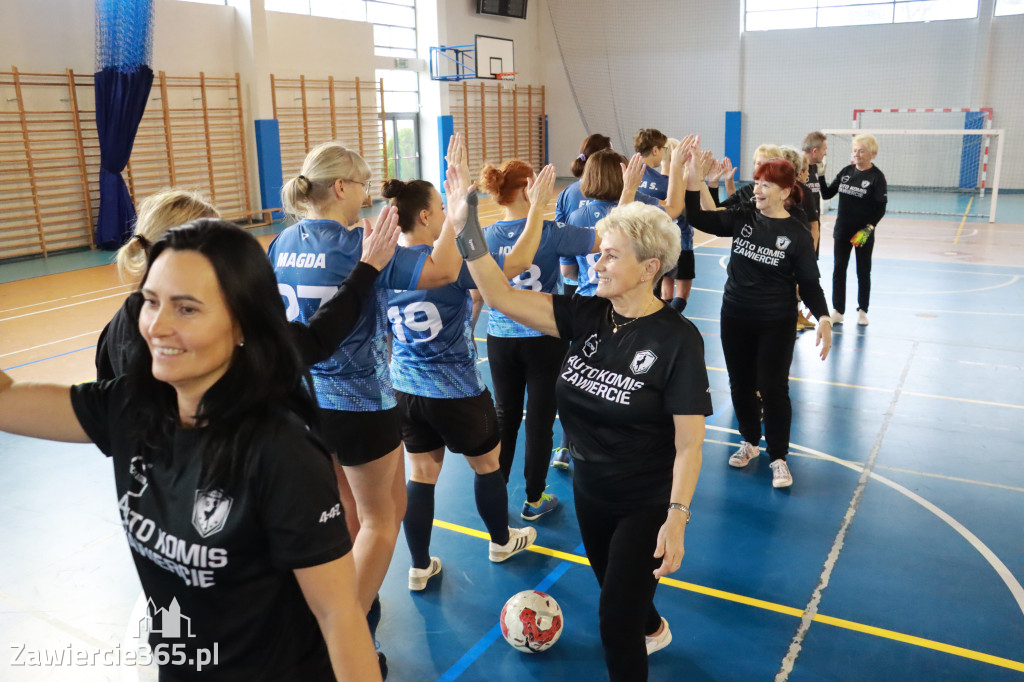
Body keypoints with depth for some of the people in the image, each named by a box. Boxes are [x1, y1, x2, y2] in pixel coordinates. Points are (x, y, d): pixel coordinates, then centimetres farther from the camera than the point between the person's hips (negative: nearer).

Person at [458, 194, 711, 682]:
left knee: (615, 621, 0)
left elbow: (688, 442, -19)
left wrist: (677, 517, -24)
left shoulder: (677, 338, -21)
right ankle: (652, 629, 61)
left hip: (647, 506, -6)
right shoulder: (586, 316, -8)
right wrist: (467, 229, -26)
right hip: (590, 494, 6)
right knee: (615, 589, 28)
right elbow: (501, 297, -17)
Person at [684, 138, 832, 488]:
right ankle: (749, 442, 35)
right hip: (735, 318, 4)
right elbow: (699, 218, -8)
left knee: (773, 388, 2)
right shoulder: (743, 218, 0)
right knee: (741, 383, 14)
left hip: (776, 325, -4)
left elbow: (809, 282, -6)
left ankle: (778, 458, 18)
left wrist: (823, 319, -19)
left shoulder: (797, 234, -9)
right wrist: (692, 174, -18)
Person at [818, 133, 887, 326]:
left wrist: (868, 228, -20)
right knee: (838, 269, 5)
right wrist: (820, 176, -8)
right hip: (842, 230, 4)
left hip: (863, 233, -4)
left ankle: (862, 310, 21)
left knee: (863, 272, 9)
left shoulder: (877, 177, -9)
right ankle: (837, 311, 12)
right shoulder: (846, 171, 4)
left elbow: (881, 208, -9)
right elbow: (827, 194, 6)